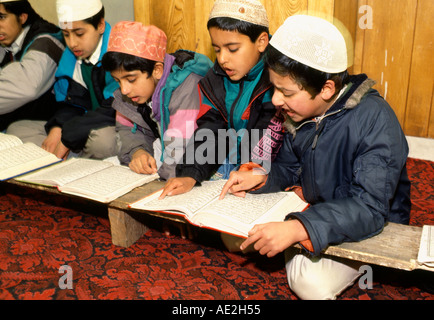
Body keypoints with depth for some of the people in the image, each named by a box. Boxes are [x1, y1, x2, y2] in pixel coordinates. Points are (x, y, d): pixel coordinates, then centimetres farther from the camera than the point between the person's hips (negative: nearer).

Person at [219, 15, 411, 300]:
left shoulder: (375, 119, -28)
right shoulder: (299, 112, -7)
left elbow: (369, 207, -35)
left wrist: (298, 228, -47)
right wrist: (261, 177, -14)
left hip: (370, 227, -6)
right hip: (313, 211, 7)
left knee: (310, 282, -29)